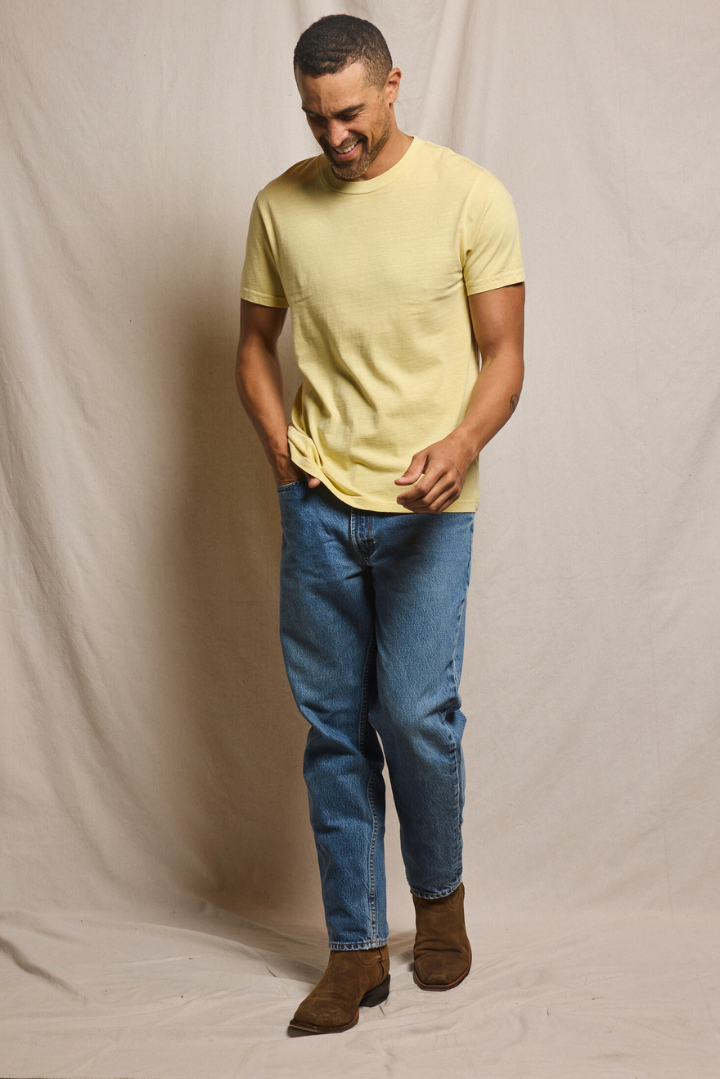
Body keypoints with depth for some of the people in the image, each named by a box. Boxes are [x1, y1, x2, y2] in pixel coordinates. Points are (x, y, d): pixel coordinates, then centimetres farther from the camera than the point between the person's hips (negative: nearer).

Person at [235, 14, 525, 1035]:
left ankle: (441, 892, 25)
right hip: (318, 500, 3)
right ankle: (357, 950, 19)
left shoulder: (470, 196, -4)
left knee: (416, 714, -6)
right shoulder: (281, 204, 5)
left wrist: (463, 443, -21)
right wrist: (276, 433, -2)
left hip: (426, 506, -3)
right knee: (334, 727, 6)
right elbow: (256, 341, 14)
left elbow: (503, 353, -3)